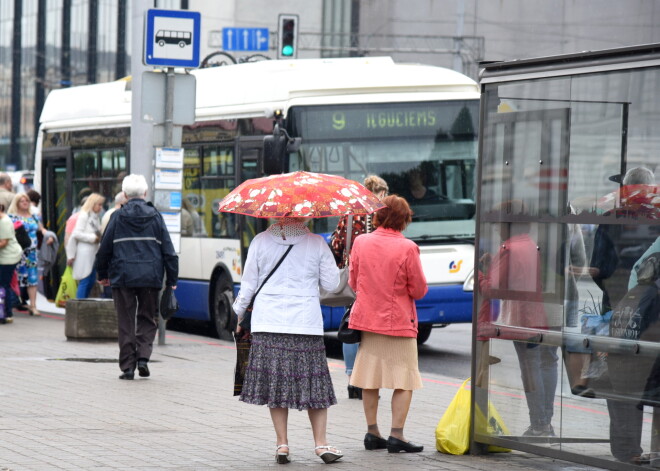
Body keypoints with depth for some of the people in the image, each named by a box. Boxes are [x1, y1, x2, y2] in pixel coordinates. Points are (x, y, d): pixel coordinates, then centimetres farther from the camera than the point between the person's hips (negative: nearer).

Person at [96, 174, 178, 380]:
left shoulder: (118, 217, 0)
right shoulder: (155, 216, 3)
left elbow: (105, 248, 4)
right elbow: (168, 251, 3)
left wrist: (102, 274, 19)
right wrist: (172, 280, 9)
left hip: (123, 277, -1)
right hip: (150, 278, 1)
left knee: (126, 322, 5)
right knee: (148, 318, 14)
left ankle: (127, 367, 4)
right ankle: (143, 357, -4)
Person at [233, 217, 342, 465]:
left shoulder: (260, 241, 0)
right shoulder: (316, 243, -1)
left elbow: (248, 284, 5)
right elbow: (331, 283, 3)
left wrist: (239, 315, 17)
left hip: (268, 323, 0)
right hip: (307, 323, 0)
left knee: (275, 384, 5)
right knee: (314, 383, 7)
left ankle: (282, 444, 3)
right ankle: (321, 443, 5)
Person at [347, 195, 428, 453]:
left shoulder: (360, 242, -1)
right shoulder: (407, 248, -14)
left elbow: (353, 282, 9)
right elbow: (419, 290, -8)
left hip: (367, 319, 5)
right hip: (399, 322, -5)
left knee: (370, 380, 12)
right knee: (405, 381, 1)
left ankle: (372, 432, 15)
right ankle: (396, 435, -5)